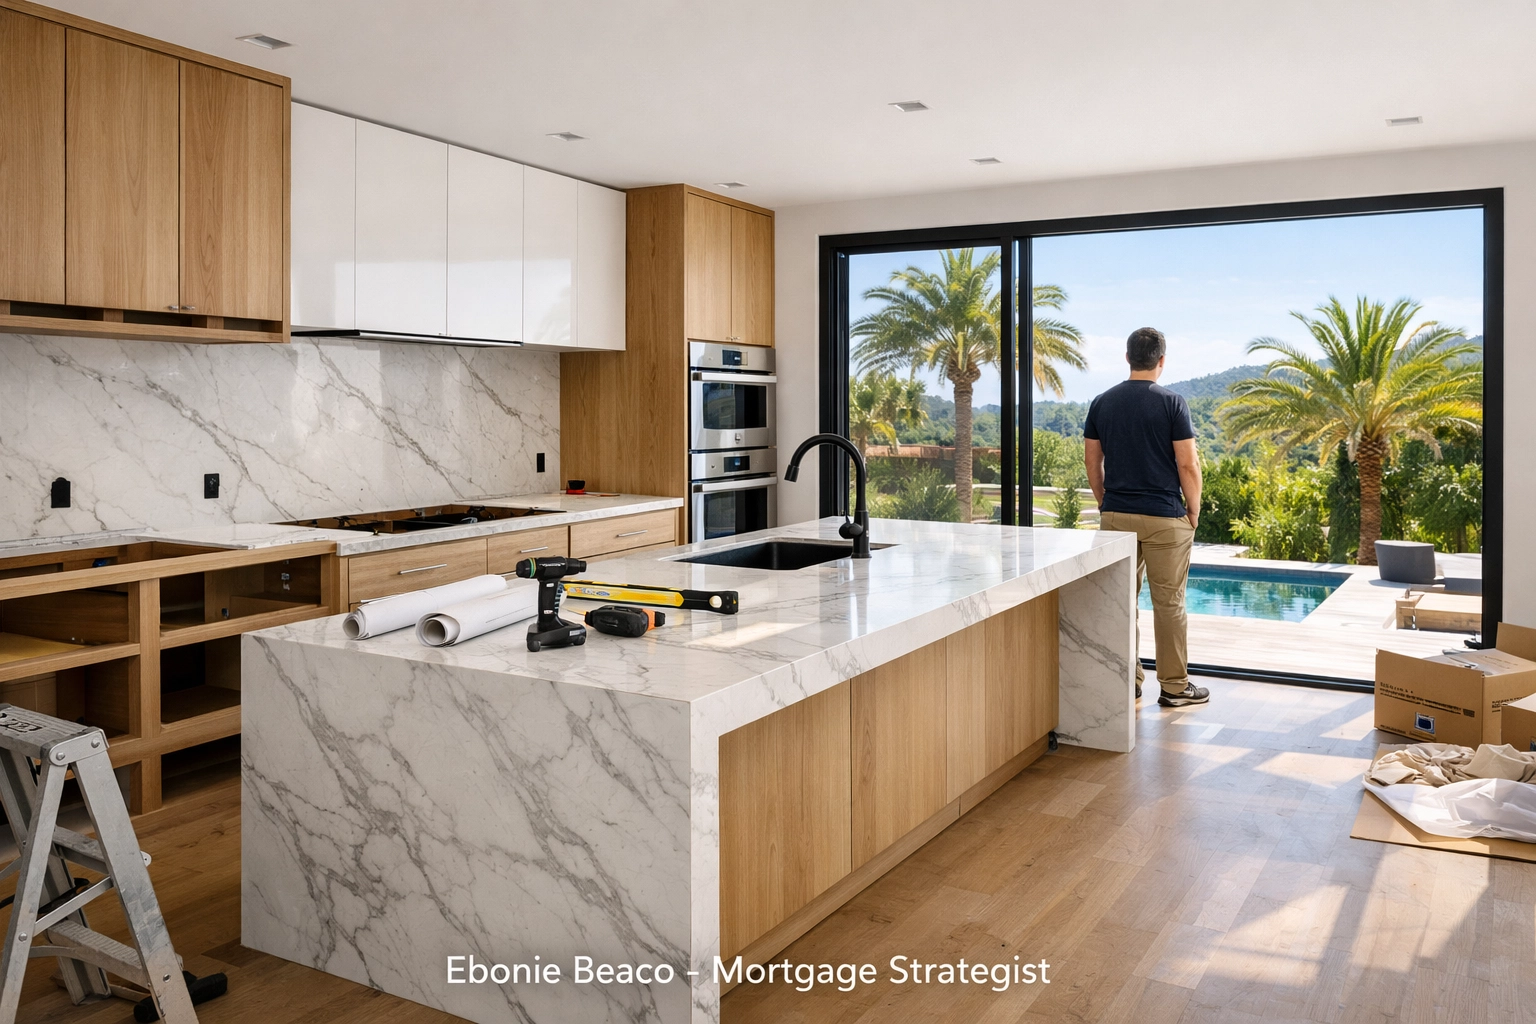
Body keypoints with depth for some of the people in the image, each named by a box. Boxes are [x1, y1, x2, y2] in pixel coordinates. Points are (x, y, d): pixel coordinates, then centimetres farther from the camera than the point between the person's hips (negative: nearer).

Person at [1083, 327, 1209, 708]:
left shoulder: (1101, 403, 4)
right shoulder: (1172, 402, -9)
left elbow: (1092, 462, 7)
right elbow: (1188, 464, -10)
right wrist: (1194, 510, 3)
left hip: (1115, 515, 4)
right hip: (1165, 518, -4)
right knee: (1168, 603, 4)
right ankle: (1174, 686, 11)